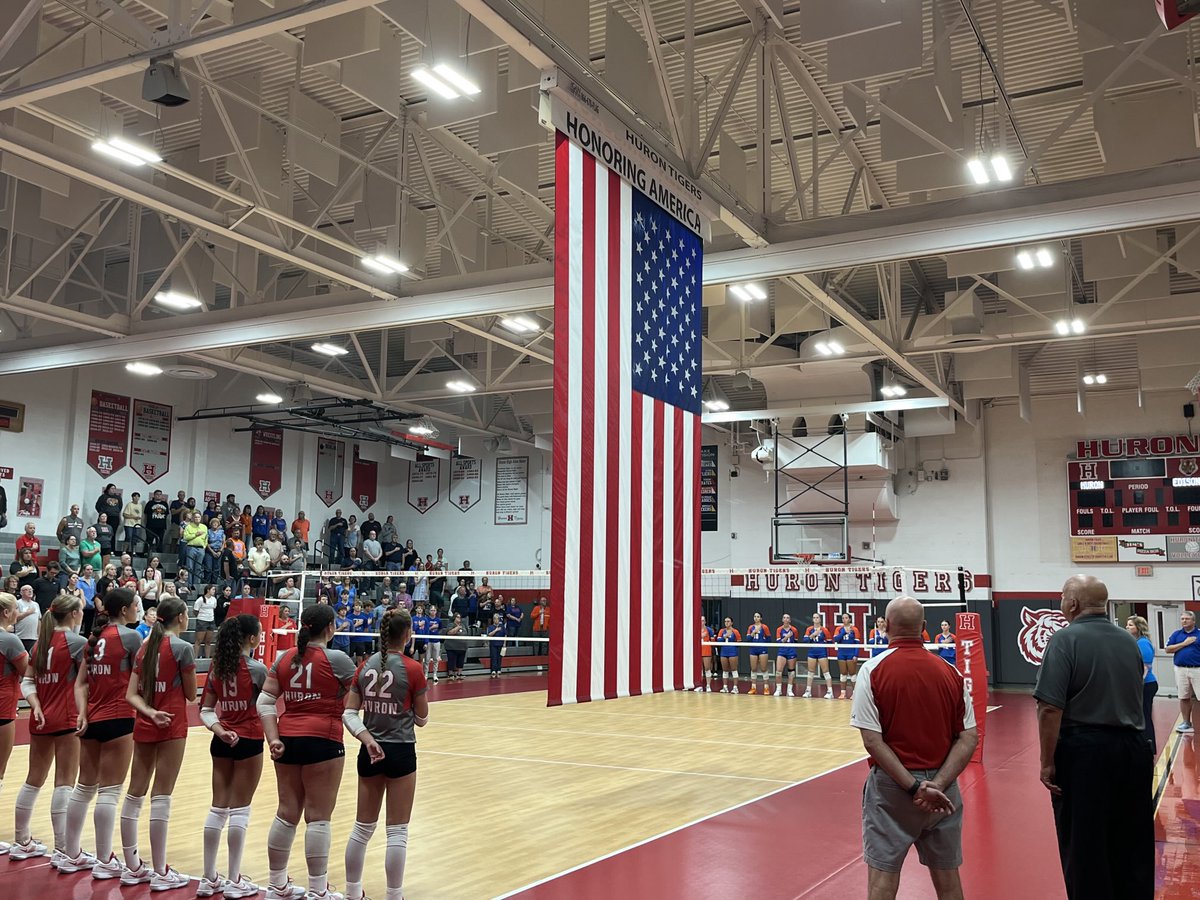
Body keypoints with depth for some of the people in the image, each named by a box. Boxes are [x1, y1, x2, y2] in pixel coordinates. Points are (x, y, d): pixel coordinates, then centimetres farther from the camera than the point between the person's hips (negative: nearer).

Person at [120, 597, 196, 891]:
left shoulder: (145, 647, 9)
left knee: (135, 794, 9)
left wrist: (151, 712, -10)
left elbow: (131, 694, 2)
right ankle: (160, 873, 2)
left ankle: (133, 867, 18)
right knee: (161, 797, -4)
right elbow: (191, 695, -5)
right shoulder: (182, 648, -11)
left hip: (144, 726, 7)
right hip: (171, 727, -7)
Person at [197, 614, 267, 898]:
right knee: (239, 809, 1)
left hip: (222, 741, 5)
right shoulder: (255, 668, -13)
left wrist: (220, 731, -8)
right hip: (248, 740, -5)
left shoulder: (216, 666, 3)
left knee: (218, 807, 10)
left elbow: (206, 710, 1)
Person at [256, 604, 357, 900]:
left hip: (288, 741, 5)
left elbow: (265, 702, 3)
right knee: (318, 817, 1)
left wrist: (273, 740, 0)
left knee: (286, 813, 13)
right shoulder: (336, 659, -7)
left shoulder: (284, 659, 7)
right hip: (322, 741, -5)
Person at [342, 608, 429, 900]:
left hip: (370, 752, 5)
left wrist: (368, 739, -10)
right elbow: (421, 719, -3)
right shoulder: (412, 669, -11)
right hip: (401, 752, -5)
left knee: (363, 827, 16)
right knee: (397, 831, 3)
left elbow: (349, 714, -2)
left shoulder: (365, 666, 1)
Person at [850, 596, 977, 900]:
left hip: (892, 785, -3)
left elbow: (872, 741, -15)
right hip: (942, 791, 4)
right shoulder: (950, 673, 1)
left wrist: (914, 788, -15)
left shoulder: (873, 670, -9)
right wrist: (937, 784, -10)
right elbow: (970, 738, -3)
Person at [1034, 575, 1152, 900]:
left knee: (1085, 848, 5)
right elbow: (1135, 700, 19)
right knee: (1132, 845, 17)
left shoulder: (1066, 639, -12)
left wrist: (1047, 761, -13)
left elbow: (1051, 708, -18)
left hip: (1083, 751, -6)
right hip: (1133, 750, 6)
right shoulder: (1129, 641, 9)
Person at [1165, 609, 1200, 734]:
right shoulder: (1176, 634, 8)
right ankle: (1186, 722, 19)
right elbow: (1168, 649, 1)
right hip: (1181, 670, 3)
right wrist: (1184, 643, -9)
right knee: (1184, 697, 10)